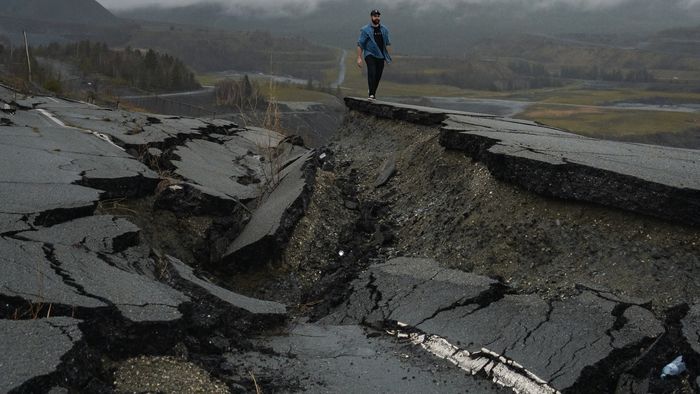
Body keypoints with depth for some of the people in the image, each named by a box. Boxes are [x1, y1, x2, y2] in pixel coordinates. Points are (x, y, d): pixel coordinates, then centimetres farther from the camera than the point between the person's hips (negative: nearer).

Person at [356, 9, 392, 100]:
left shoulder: (384, 29, 10)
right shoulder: (366, 30, -2)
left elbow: (387, 44, 16)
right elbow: (360, 44, -3)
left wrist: (388, 57, 12)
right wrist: (359, 58, -9)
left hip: (381, 56, 4)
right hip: (370, 55, -4)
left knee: (378, 76, 4)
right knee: (372, 72, -22)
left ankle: (373, 93, 16)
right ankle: (371, 94, -26)